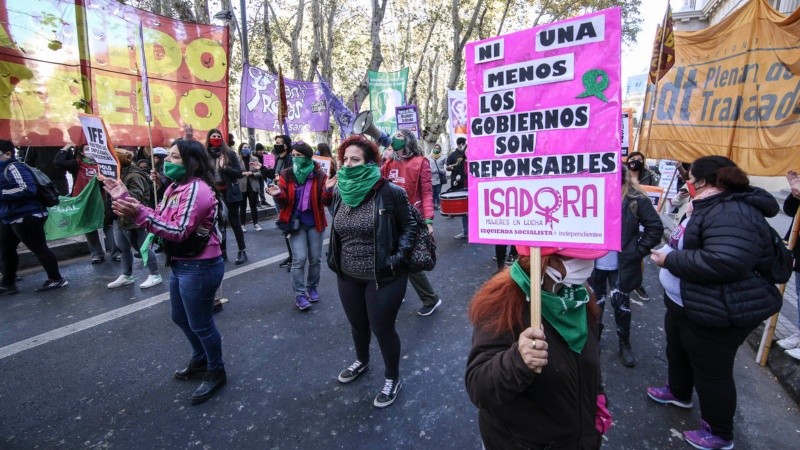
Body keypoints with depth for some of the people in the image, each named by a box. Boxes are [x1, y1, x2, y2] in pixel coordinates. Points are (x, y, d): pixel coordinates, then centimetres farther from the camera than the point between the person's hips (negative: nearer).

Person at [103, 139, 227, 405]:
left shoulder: (196, 188, -21)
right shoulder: (176, 187, 11)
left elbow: (179, 231, -26)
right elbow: (160, 219, 10)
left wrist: (138, 213, -33)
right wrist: (126, 199, 5)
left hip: (199, 267, -11)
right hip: (180, 265, 11)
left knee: (201, 324, 4)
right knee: (181, 318, 24)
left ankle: (216, 373, 26)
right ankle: (200, 361, 45)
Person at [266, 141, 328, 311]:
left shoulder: (319, 175, -4)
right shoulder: (286, 174, -2)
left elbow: (325, 201, -6)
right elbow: (284, 202, -6)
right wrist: (279, 193, -28)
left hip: (315, 222, 1)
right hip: (295, 222, -1)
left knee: (315, 258, 10)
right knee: (299, 259, -7)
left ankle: (312, 288, 30)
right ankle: (300, 294, 7)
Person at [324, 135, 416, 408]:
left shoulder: (390, 192, -17)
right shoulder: (339, 192, 0)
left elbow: (409, 226, -8)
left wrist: (399, 256, -18)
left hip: (383, 277, -5)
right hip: (347, 276, 6)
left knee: (382, 328, 8)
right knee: (357, 324, 23)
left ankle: (392, 378, 35)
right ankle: (361, 361, 54)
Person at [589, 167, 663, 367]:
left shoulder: (635, 199, -11)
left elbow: (655, 227, -5)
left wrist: (639, 251, -8)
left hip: (622, 265, -1)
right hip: (595, 264, 2)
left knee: (621, 304, 12)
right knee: (595, 303, 17)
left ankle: (625, 344, 32)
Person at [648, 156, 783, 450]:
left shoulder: (732, 213, -27)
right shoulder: (712, 206, 8)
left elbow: (724, 262, -39)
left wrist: (670, 259, -29)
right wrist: (689, 218, 6)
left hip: (715, 313, -10)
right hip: (685, 304, 11)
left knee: (711, 371, 8)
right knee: (678, 351, 27)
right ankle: (678, 393, 52)